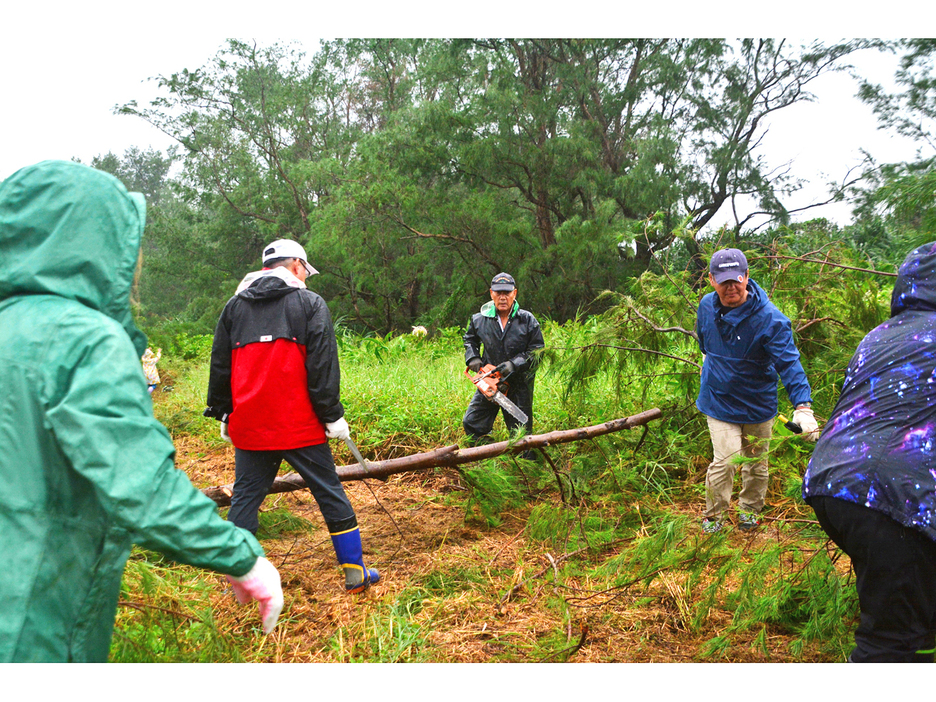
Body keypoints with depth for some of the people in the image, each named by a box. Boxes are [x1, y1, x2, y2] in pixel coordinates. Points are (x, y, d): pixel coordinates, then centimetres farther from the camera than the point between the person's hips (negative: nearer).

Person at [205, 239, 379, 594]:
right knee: (330, 494, 6)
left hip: (247, 426, 4)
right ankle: (356, 573, 14)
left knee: (245, 497, 12)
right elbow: (322, 365, -7)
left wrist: (223, 415, 22)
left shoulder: (234, 306, 13)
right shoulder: (310, 303, 0)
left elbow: (219, 365, 15)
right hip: (300, 425, -3)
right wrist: (332, 415, -3)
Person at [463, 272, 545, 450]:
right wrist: (473, 358, 0)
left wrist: (514, 364, -19)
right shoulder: (479, 319, -2)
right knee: (471, 423, 4)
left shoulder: (528, 320, -9)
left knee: (521, 431, 6)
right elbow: (470, 339, 18)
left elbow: (537, 351, -7)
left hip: (519, 384, -3)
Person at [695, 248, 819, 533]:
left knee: (756, 461, 16)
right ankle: (713, 515, 11)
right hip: (718, 400, 1)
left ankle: (749, 509, 41)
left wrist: (802, 406, -40)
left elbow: (789, 362, -29)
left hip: (758, 401, -1)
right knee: (725, 459, -10)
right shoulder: (707, 306, -8)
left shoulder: (769, 318, -23)